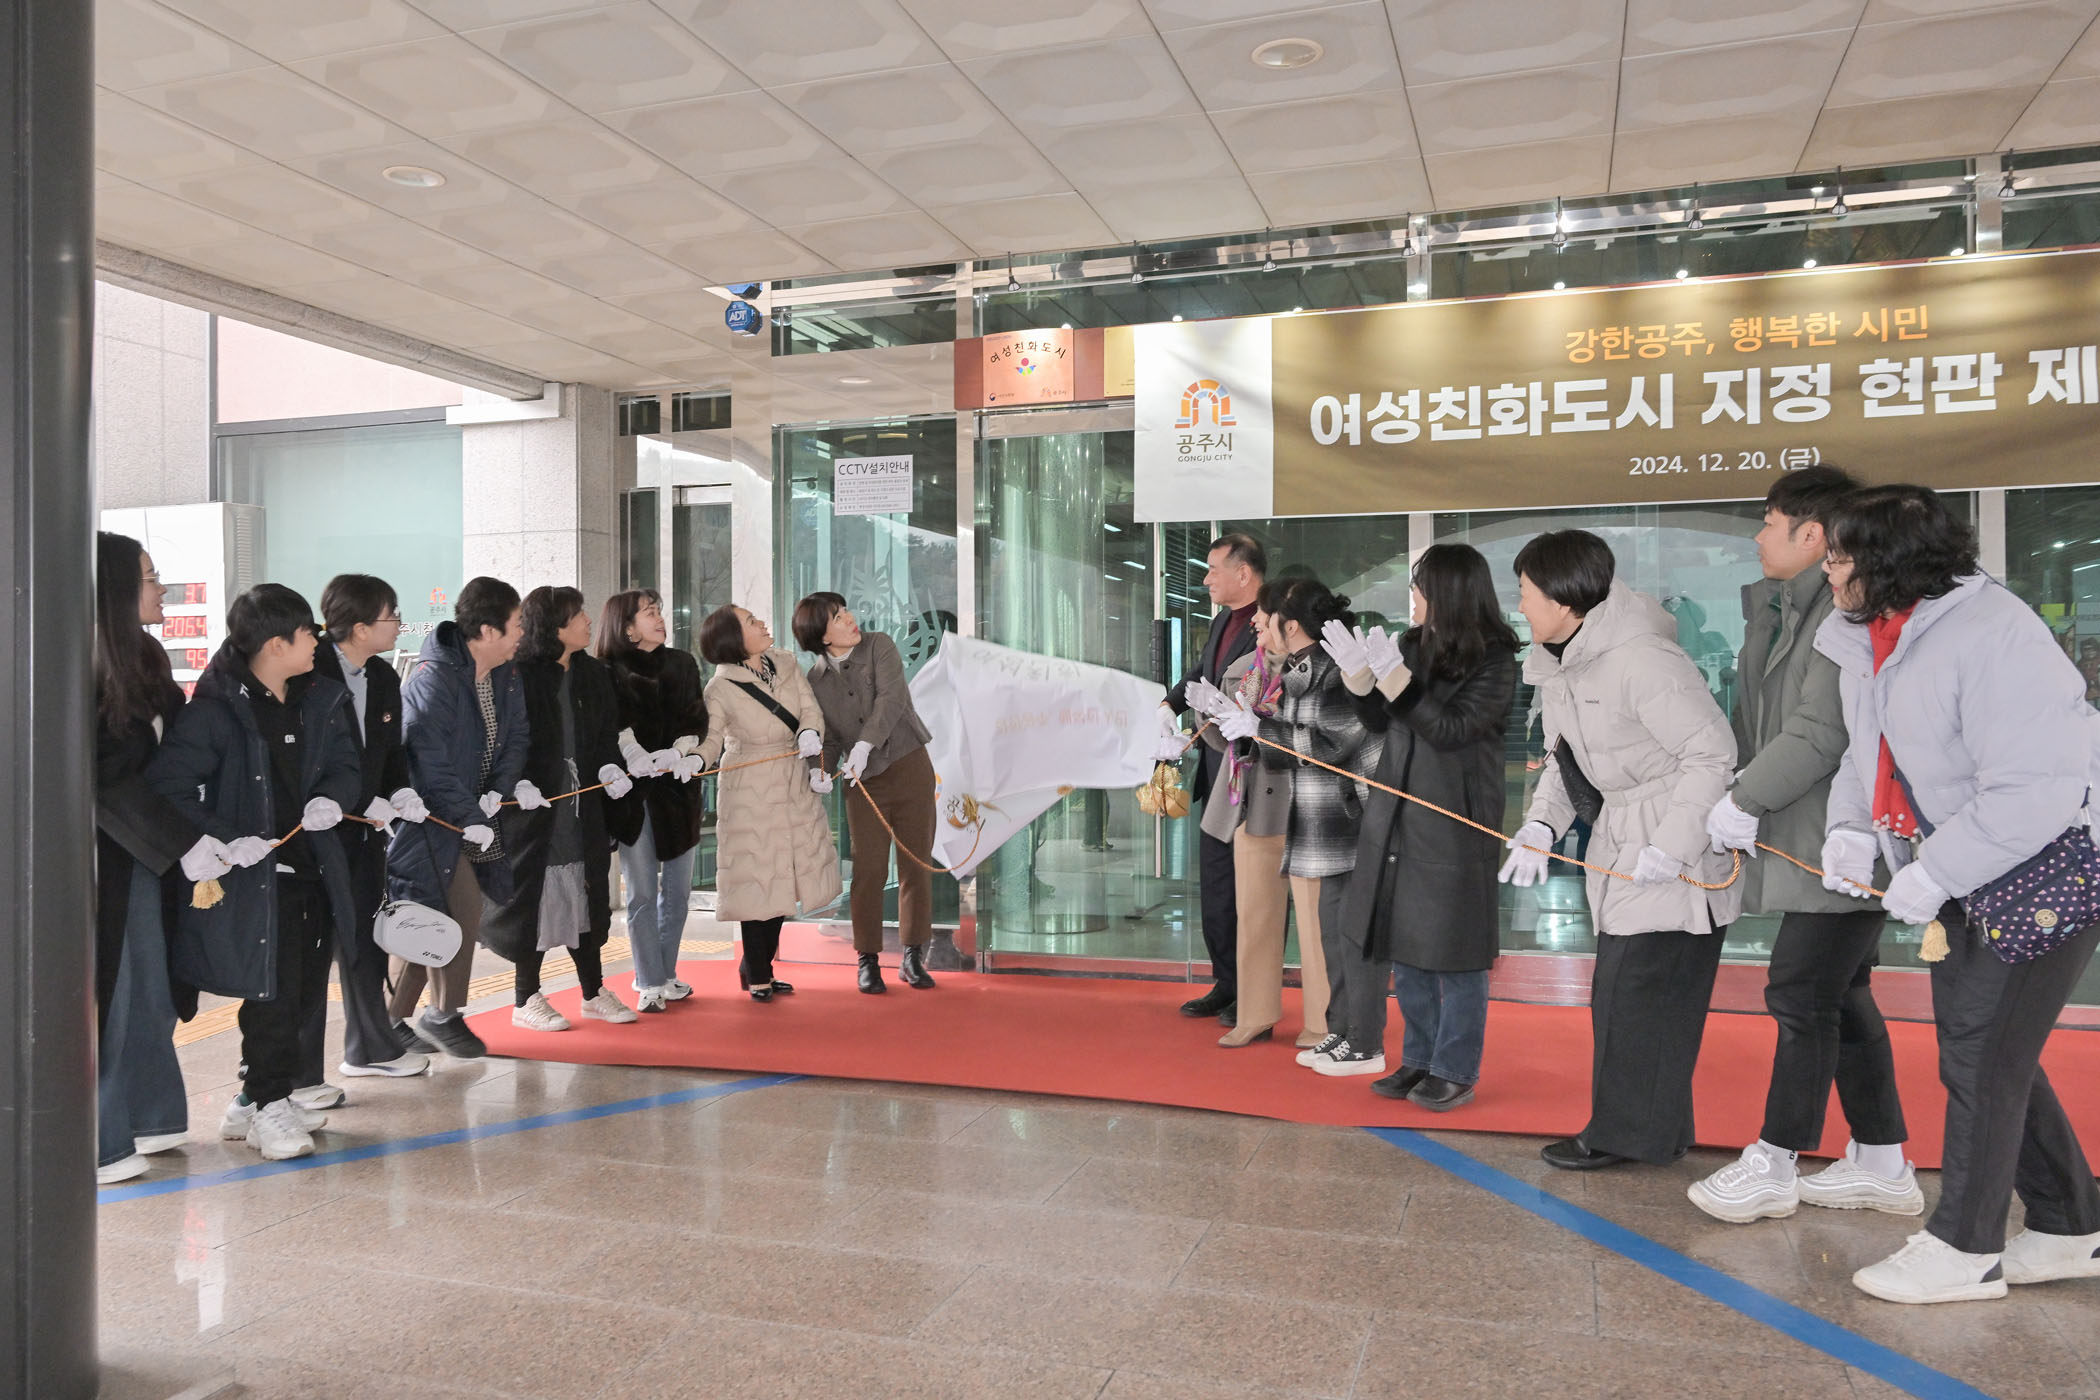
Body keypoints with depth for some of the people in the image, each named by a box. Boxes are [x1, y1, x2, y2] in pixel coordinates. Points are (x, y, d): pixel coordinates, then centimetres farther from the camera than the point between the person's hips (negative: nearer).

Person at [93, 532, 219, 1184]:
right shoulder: (86, 671, -17)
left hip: (140, 852, 8)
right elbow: (105, 779, -19)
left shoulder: (142, 659, 9)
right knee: (102, 995, 2)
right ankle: (96, 1144, 15)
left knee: (146, 989, 15)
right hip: (98, 854, -8)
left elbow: (176, 751, 9)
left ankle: (143, 1118, 28)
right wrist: (183, 843, -19)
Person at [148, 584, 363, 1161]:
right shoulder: (216, 709, -12)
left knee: (302, 993, 13)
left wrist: (332, 798, -11)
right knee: (272, 993, -3)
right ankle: (269, 1107, 15)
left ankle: (254, 1099, 31)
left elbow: (348, 766, 11)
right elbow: (168, 784, -15)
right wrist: (223, 841, -22)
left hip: (314, 869, 7)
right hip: (253, 874, -7)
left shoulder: (322, 700, 8)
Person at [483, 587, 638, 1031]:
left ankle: (593, 991, 24)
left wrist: (609, 766, -5)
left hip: (583, 807, 6)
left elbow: (607, 732, 13)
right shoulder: (519, 675, -11)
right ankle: (526, 1000, 15)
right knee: (536, 895, 2)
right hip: (534, 804, -6)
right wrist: (518, 782, -25)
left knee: (585, 894, 12)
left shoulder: (592, 674, 9)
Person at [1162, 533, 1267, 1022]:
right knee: (1214, 881, 15)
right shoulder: (1223, 620, 13)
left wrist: (1188, 740, -20)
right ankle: (1226, 984, 27)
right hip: (1217, 772, 9)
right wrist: (1167, 705, 4)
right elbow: (1200, 674, 23)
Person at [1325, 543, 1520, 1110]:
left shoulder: (1494, 660, -9)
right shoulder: (1414, 644, 7)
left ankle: (1456, 1071, 15)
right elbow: (1380, 723, 13)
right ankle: (1419, 1060, 26)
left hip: (1455, 823, -6)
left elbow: (1452, 729, -18)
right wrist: (1358, 674, -3)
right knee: (1403, 946, 13)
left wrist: (1395, 677, -23)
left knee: (1452, 950, 2)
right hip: (1397, 818, 7)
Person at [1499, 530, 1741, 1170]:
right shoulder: (1557, 664, 7)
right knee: (1621, 988, 13)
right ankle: (1658, 1131, 26)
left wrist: (1670, 848, -23)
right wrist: (1541, 825, -2)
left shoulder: (1641, 659, -23)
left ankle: (1628, 1133, 9)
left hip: (1678, 853, -10)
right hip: (1620, 844, 10)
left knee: (1637, 989, -4)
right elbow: (1563, 758, 14)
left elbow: (1713, 753, -22)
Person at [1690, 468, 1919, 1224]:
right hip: (1813, 843, 10)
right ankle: (1881, 1164, 26)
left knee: (1801, 994, -3)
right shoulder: (1786, 609, 14)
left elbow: (1819, 735, -22)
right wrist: (1739, 801, 5)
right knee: (1842, 996, 15)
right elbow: (1762, 724, 15)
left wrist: (1743, 800, -13)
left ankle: (1774, 1164, 8)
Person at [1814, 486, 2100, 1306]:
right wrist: (1853, 828, -3)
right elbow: (1868, 751, 14)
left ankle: (1964, 1252, 12)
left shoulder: (1993, 635, -26)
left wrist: (1933, 872, -27)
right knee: (1978, 1050, 15)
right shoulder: (1862, 638, 2)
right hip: (1960, 877, 9)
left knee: (1982, 1057, -3)